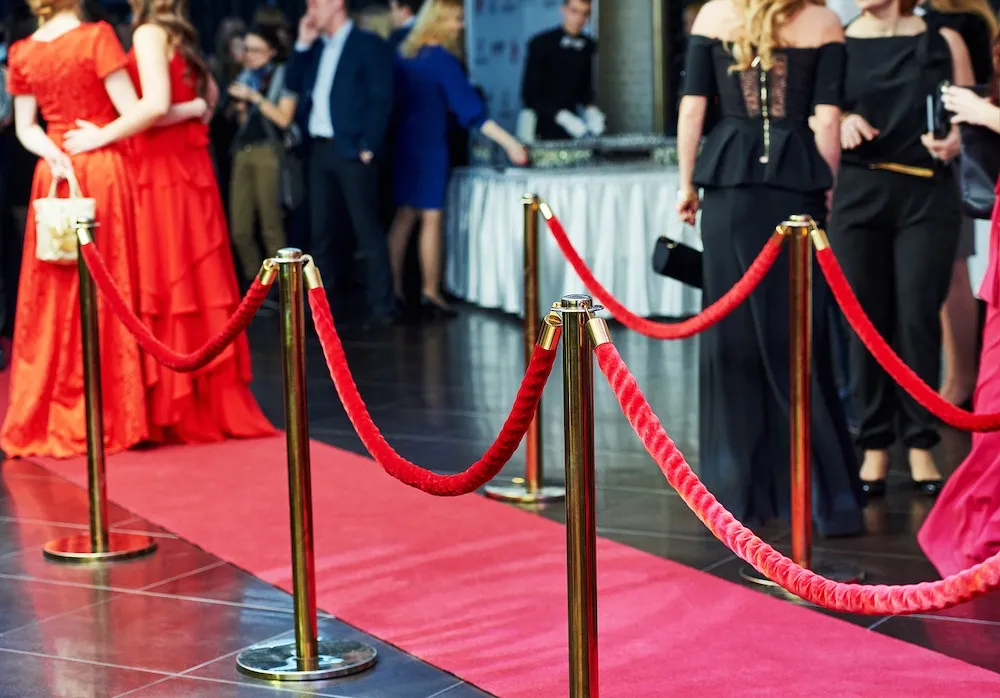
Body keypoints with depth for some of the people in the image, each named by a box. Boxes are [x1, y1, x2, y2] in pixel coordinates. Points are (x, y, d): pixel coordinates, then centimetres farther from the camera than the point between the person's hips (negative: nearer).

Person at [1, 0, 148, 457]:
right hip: (102, 170, -4)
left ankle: (46, 417, 13)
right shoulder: (97, 37, -10)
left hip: (54, 175, 4)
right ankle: (106, 416, 4)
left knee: (53, 297, 9)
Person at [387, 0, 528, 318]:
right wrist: (509, 142, -20)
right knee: (431, 218, -1)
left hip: (403, 142, 7)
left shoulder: (406, 55, 6)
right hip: (430, 145, -7)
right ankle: (430, 293, 1)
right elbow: (471, 109, -19)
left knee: (404, 216, 10)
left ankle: (395, 290, 10)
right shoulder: (443, 60, -15)